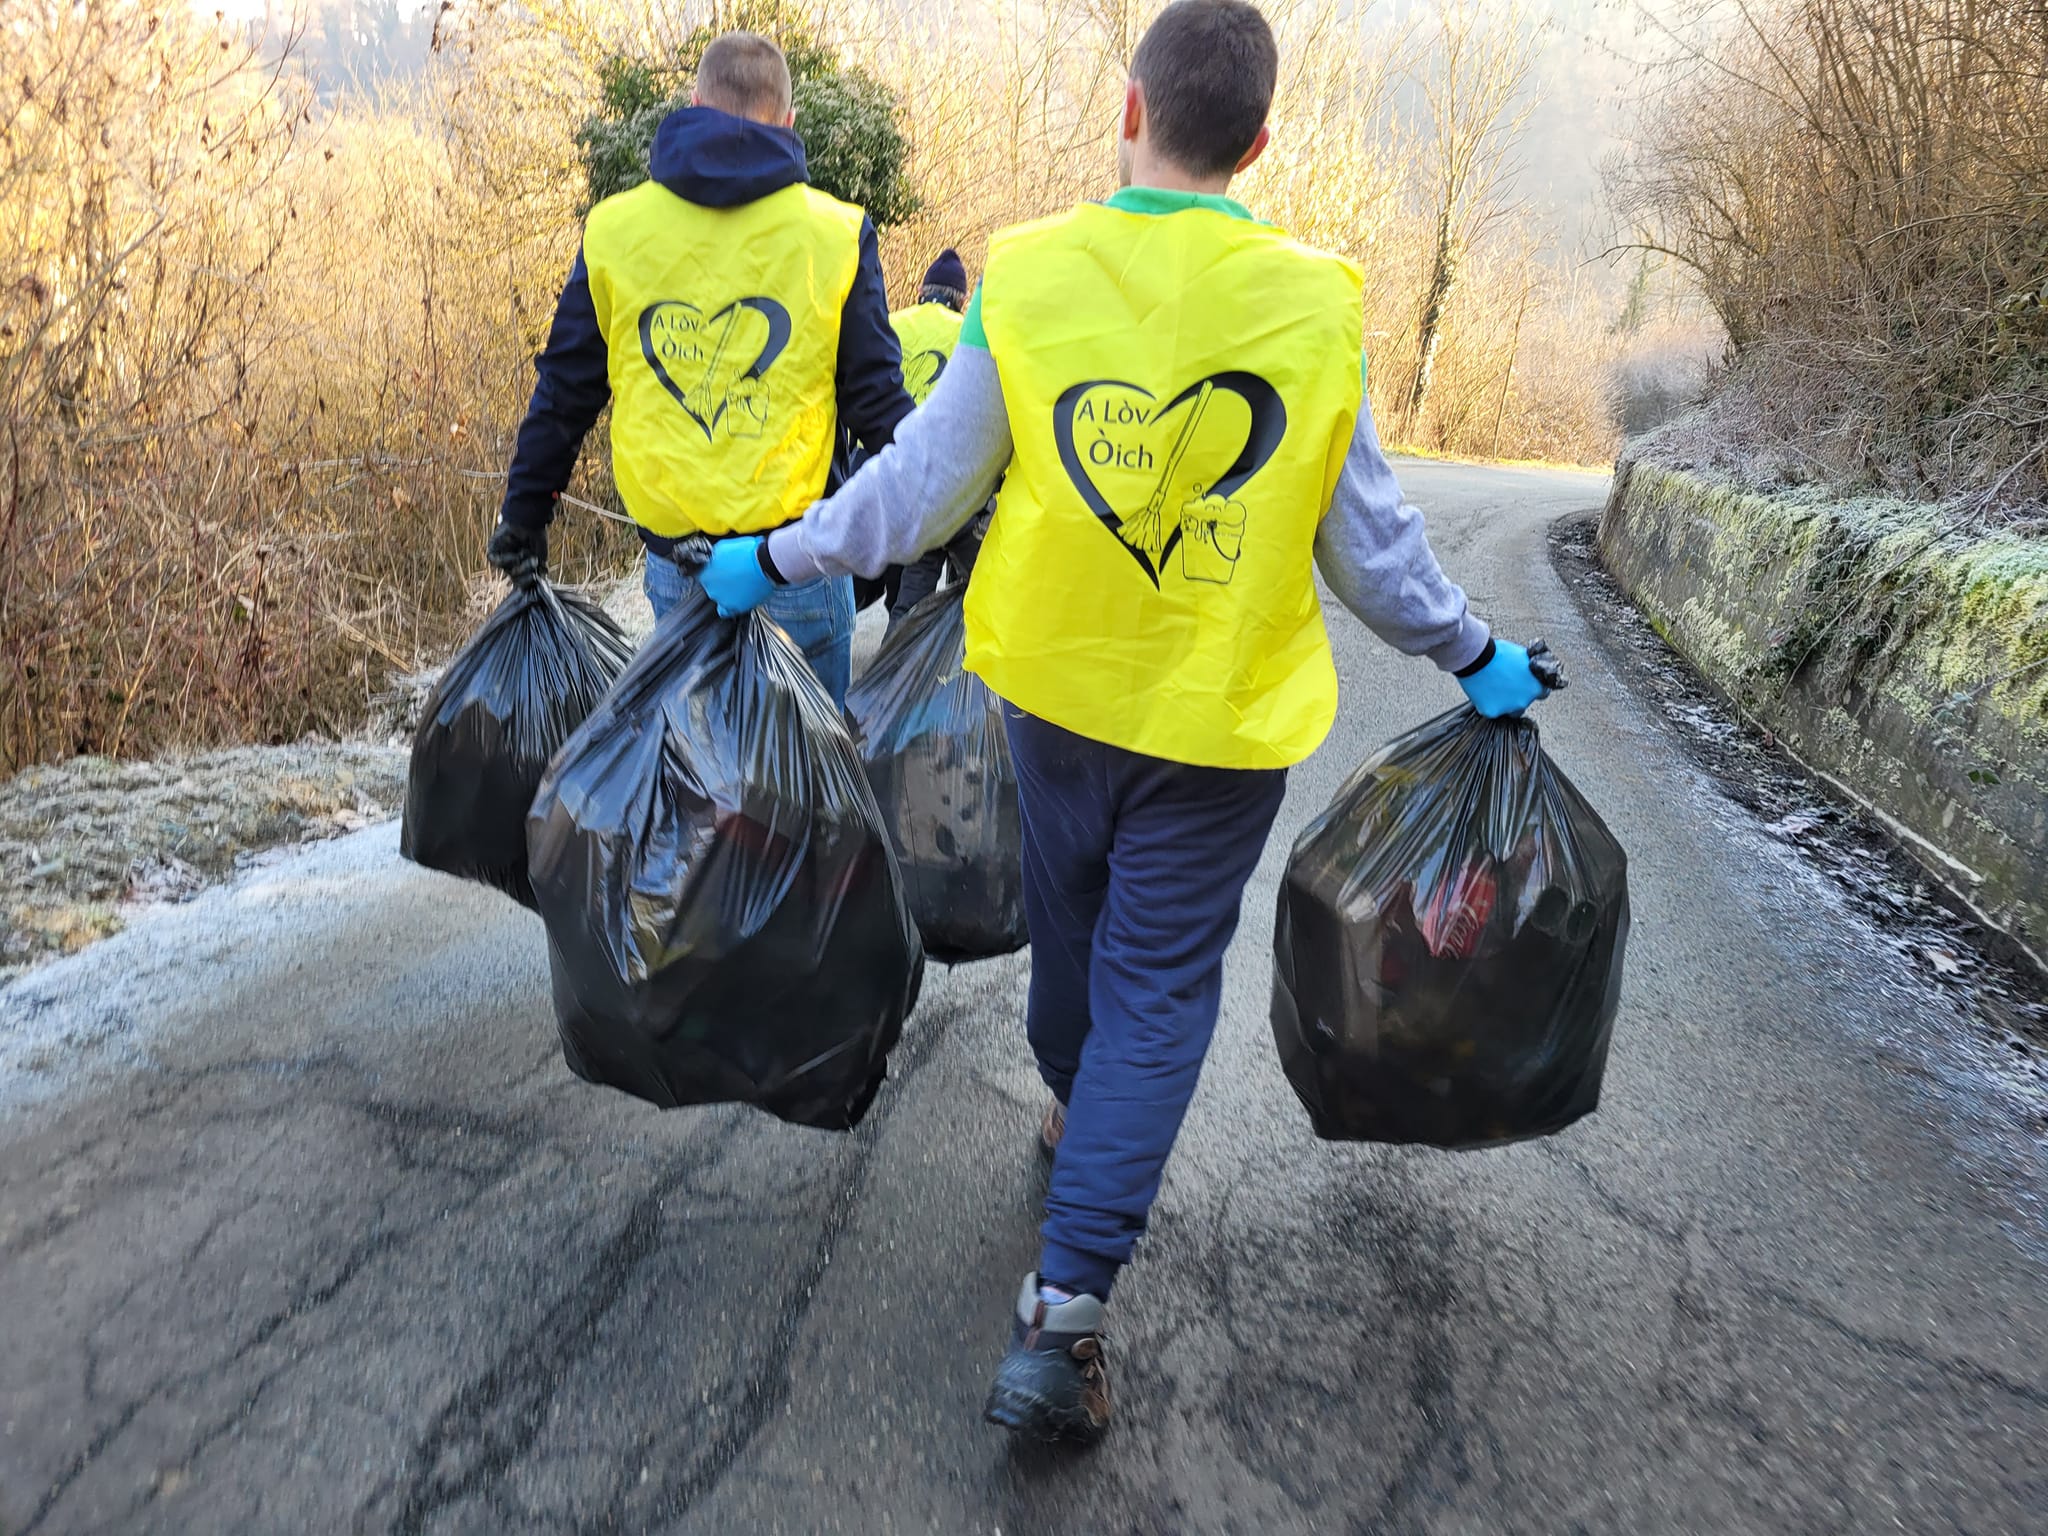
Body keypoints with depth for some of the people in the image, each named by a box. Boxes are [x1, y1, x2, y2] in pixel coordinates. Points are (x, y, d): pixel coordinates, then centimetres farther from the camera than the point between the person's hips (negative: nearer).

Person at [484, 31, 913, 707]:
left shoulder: (613, 229, 3)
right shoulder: (837, 233, -3)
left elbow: (564, 391, 8)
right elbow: (875, 398, -2)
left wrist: (523, 520, 19)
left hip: (671, 558, 2)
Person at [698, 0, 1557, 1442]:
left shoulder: (1027, 278, -9)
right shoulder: (1314, 305, -10)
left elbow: (920, 484, -4)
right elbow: (1370, 543, -3)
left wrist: (772, 561, 11)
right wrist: (1474, 656, 13)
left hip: (1057, 688, 2)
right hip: (1224, 723, -2)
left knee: (1071, 931, 24)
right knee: (1158, 989, 6)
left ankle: (1075, 1124, 52)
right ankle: (1067, 1305, 2)